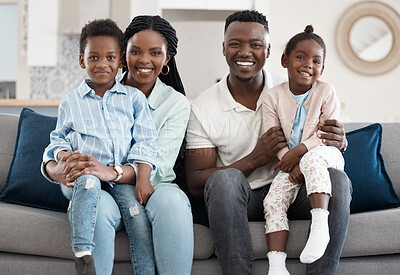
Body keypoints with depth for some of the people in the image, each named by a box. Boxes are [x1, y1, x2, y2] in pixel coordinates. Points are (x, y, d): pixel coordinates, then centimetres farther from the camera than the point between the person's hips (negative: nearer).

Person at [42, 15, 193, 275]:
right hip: (103, 190, 0)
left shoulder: (177, 104, 5)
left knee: (170, 199, -35)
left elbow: (159, 166, -9)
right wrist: (58, 170, -24)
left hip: (153, 188, 0)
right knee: (98, 207, -35)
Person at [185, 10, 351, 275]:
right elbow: (195, 183, -6)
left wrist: (338, 141, -19)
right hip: (238, 200, -1)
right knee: (224, 178, -34)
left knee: (338, 180, -26)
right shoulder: (203, 107, -4)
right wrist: (254, 159, -20)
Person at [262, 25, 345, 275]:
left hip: (323, 155, -2)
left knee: (312, 159, -37)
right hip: (291, 163, 3)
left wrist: (298, 152, -22)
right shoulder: (272, 97, 0)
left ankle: (320, 224, -41)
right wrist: (292, 166, -19)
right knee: (274, 200, -18)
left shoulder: (326, 92, -5)